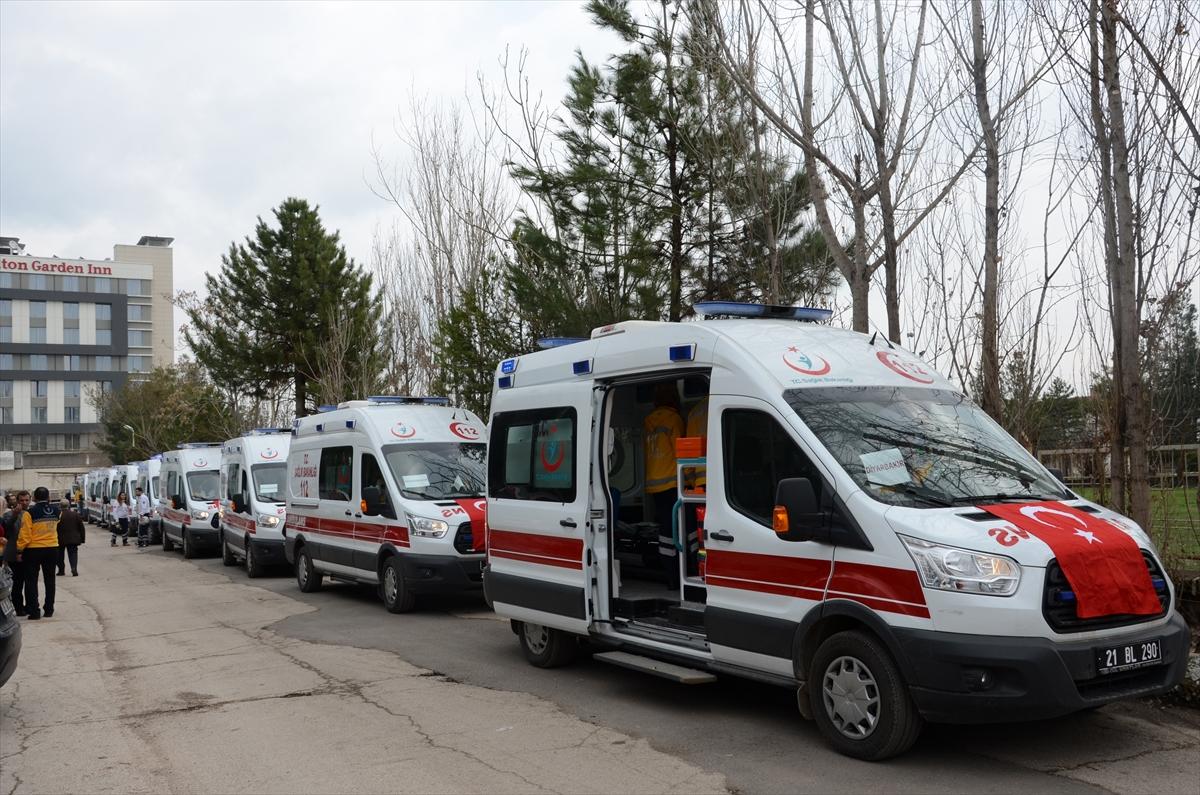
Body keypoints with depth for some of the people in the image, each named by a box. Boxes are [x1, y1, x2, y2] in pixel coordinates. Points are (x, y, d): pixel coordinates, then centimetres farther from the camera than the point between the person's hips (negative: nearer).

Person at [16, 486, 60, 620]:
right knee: (49, 580, 14)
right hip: (52, 549, 4)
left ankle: (34, 611, 2)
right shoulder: (56, 510, -2)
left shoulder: (30, 513, -15)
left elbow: (24, 535, -14)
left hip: (33, 550, -4)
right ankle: (49, 609, 18)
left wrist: (19, 551, -5)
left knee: (31, 581, 6)